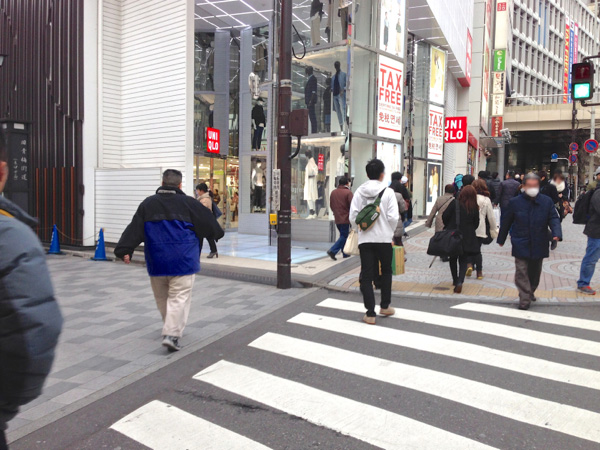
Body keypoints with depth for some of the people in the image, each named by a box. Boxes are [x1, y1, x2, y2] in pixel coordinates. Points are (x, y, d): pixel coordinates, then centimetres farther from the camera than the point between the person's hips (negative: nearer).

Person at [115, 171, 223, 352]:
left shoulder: (147, 204, 3)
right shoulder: (188, 203, -5)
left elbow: (134, 229, 0)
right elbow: (208, 222, 7)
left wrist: (124, 250, 3)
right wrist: (217, 233, 26)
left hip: (156, 261, 4)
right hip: (182, 262, -3)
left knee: (162, 298, 20)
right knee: (179, 298, -1)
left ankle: (173, 328, 34)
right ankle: (172, 334, -10)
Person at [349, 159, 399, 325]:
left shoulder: (359, 191, 1)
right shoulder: (388, 192, -5)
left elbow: (353, 217, -3)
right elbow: (393, 217, -11)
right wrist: (390, 232, 7)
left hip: (365, 239, 1)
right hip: (384, 238, -1)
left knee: (366, 275, 5)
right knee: (386, 272, 20)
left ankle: (370, 313, 3)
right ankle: (385, 306, 29)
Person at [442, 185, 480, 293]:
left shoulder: (454, 203, -10)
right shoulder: (475, 208, -4)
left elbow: (444, 216, -7)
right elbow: (476, 224, 4)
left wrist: (449, 227, 11)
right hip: (467, 239, 0)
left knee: (453, 259, 18)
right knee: (463, 261, 6)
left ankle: (455, 281, 27)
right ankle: (460, 282, -13)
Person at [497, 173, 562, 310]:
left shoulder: (546, 201, 1)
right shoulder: (515, 202, -2)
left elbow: (554, 218, 1)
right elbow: (506, 222, 5)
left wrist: (557, 233, -18)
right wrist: (501, 239, 11)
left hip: (539, 245, 3)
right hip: (520, 245, -2)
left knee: (535, 272, 16)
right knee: (521, 272, -8)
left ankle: (531, 292, 38)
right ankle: (525, 299, -5)